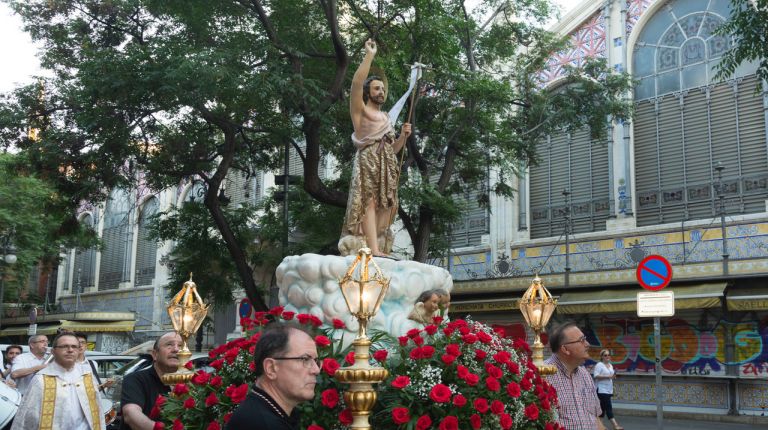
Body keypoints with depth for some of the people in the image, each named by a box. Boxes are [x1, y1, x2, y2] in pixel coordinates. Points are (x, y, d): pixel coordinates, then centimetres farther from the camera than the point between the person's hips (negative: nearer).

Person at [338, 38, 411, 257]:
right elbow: (356, 82, -8)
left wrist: (403, 136, 10)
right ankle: (374, 250, -29)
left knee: (384, 206, -4)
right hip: (369, 161, -7)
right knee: (370, 202, -18)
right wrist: (369, 55, -6)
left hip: (388, 166, 7)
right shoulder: (360, 109, 11)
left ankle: (379, 249, -10)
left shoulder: (385, 118, 30)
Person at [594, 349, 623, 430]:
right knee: (608, 407, -14)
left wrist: (613, 376, 2)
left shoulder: (610, 365, 17)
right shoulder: (599, 365, -9)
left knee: (603, 407, 11)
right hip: (602, 390, -8)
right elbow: (596, 376, -19)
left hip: (609, 390, 8)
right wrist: (608, 376, -23)